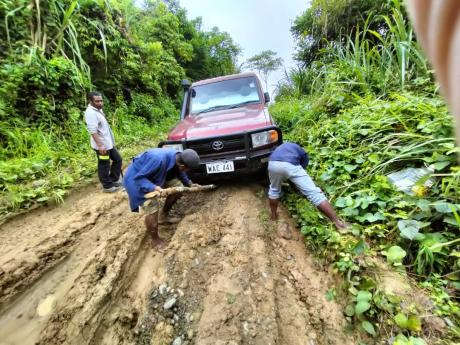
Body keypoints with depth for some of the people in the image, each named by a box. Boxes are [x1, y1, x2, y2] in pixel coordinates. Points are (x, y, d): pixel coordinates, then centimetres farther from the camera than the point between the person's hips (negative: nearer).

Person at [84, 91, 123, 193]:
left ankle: (114, 180, 30)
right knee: (104, 166, 2)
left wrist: (111, 141, 22)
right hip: (102, 145, -10)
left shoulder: (99, 110, 12)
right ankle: (107, 186, 17)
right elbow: (93, 131, -25)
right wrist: (100, 145, -30)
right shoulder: (90, 112, -18)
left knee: (118, 160, 17)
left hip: (109, 143, 10)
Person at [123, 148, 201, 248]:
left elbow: (179, 172, 8)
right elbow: (139, 177, -30)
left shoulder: (178, 157, -15)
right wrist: (153, 187, -42)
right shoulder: (158, 159, -41)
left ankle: (163, 216, 21)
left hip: (156, 176, 8)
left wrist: (189, 184, 7)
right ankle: (156, 240, 9)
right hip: (136, 179, -7)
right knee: (152, 210, -18)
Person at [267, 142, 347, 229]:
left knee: (274, 189, 28)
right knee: (313, 192, 1)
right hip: (291, 165, -3)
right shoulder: (303, 154, 33)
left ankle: (274, 216, 39)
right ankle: (337, 221, 3)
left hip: (273, 163, 3)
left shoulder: (282, 146, 44)